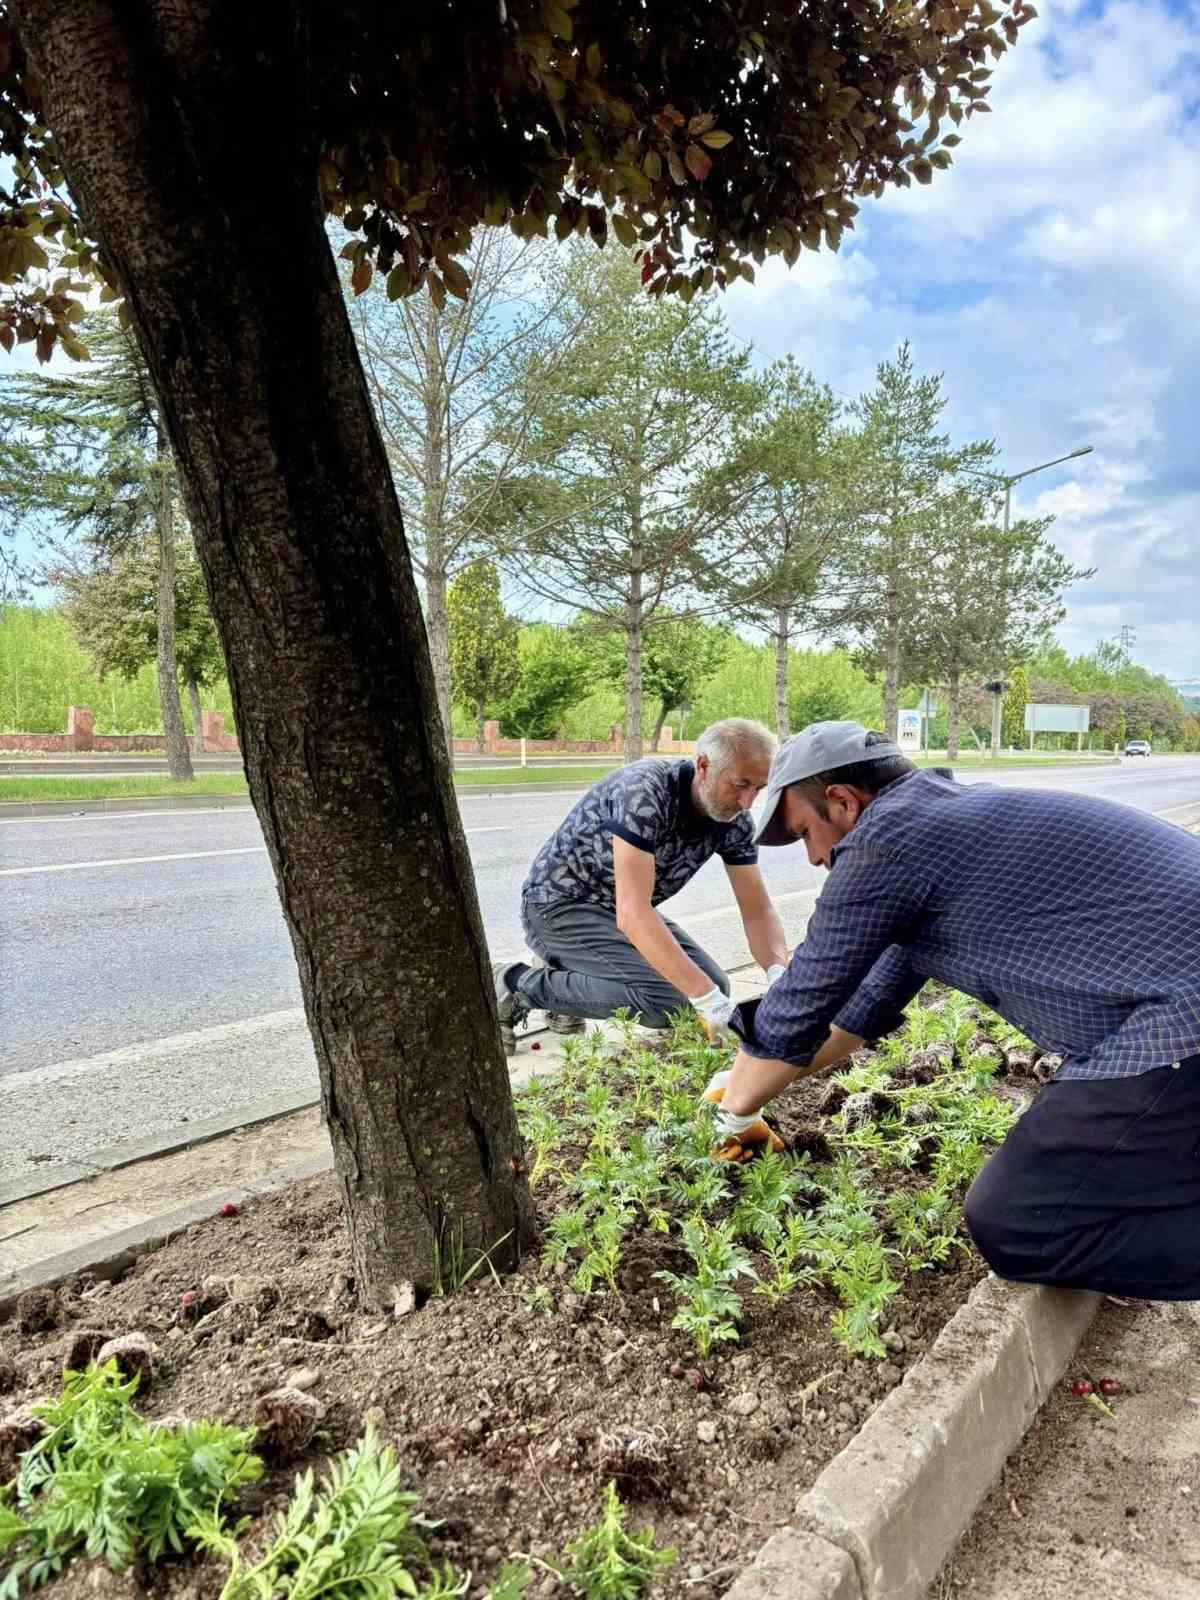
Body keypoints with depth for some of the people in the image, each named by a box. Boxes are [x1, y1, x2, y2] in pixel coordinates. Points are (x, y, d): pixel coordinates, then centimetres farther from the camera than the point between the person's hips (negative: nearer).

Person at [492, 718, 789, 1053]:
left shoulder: (735, 820, -9)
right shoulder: (644, 790, -32)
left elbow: (758, 911, -5)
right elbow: (631, 913, -39)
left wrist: (779, 974, -27)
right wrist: (709, 1001, -41)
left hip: (629, 911, 8)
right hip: (559, 902, -8)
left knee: (714, 986, -1)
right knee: (665, 1000, -24)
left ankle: (563, 976, 11)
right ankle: (516, 984, -8)